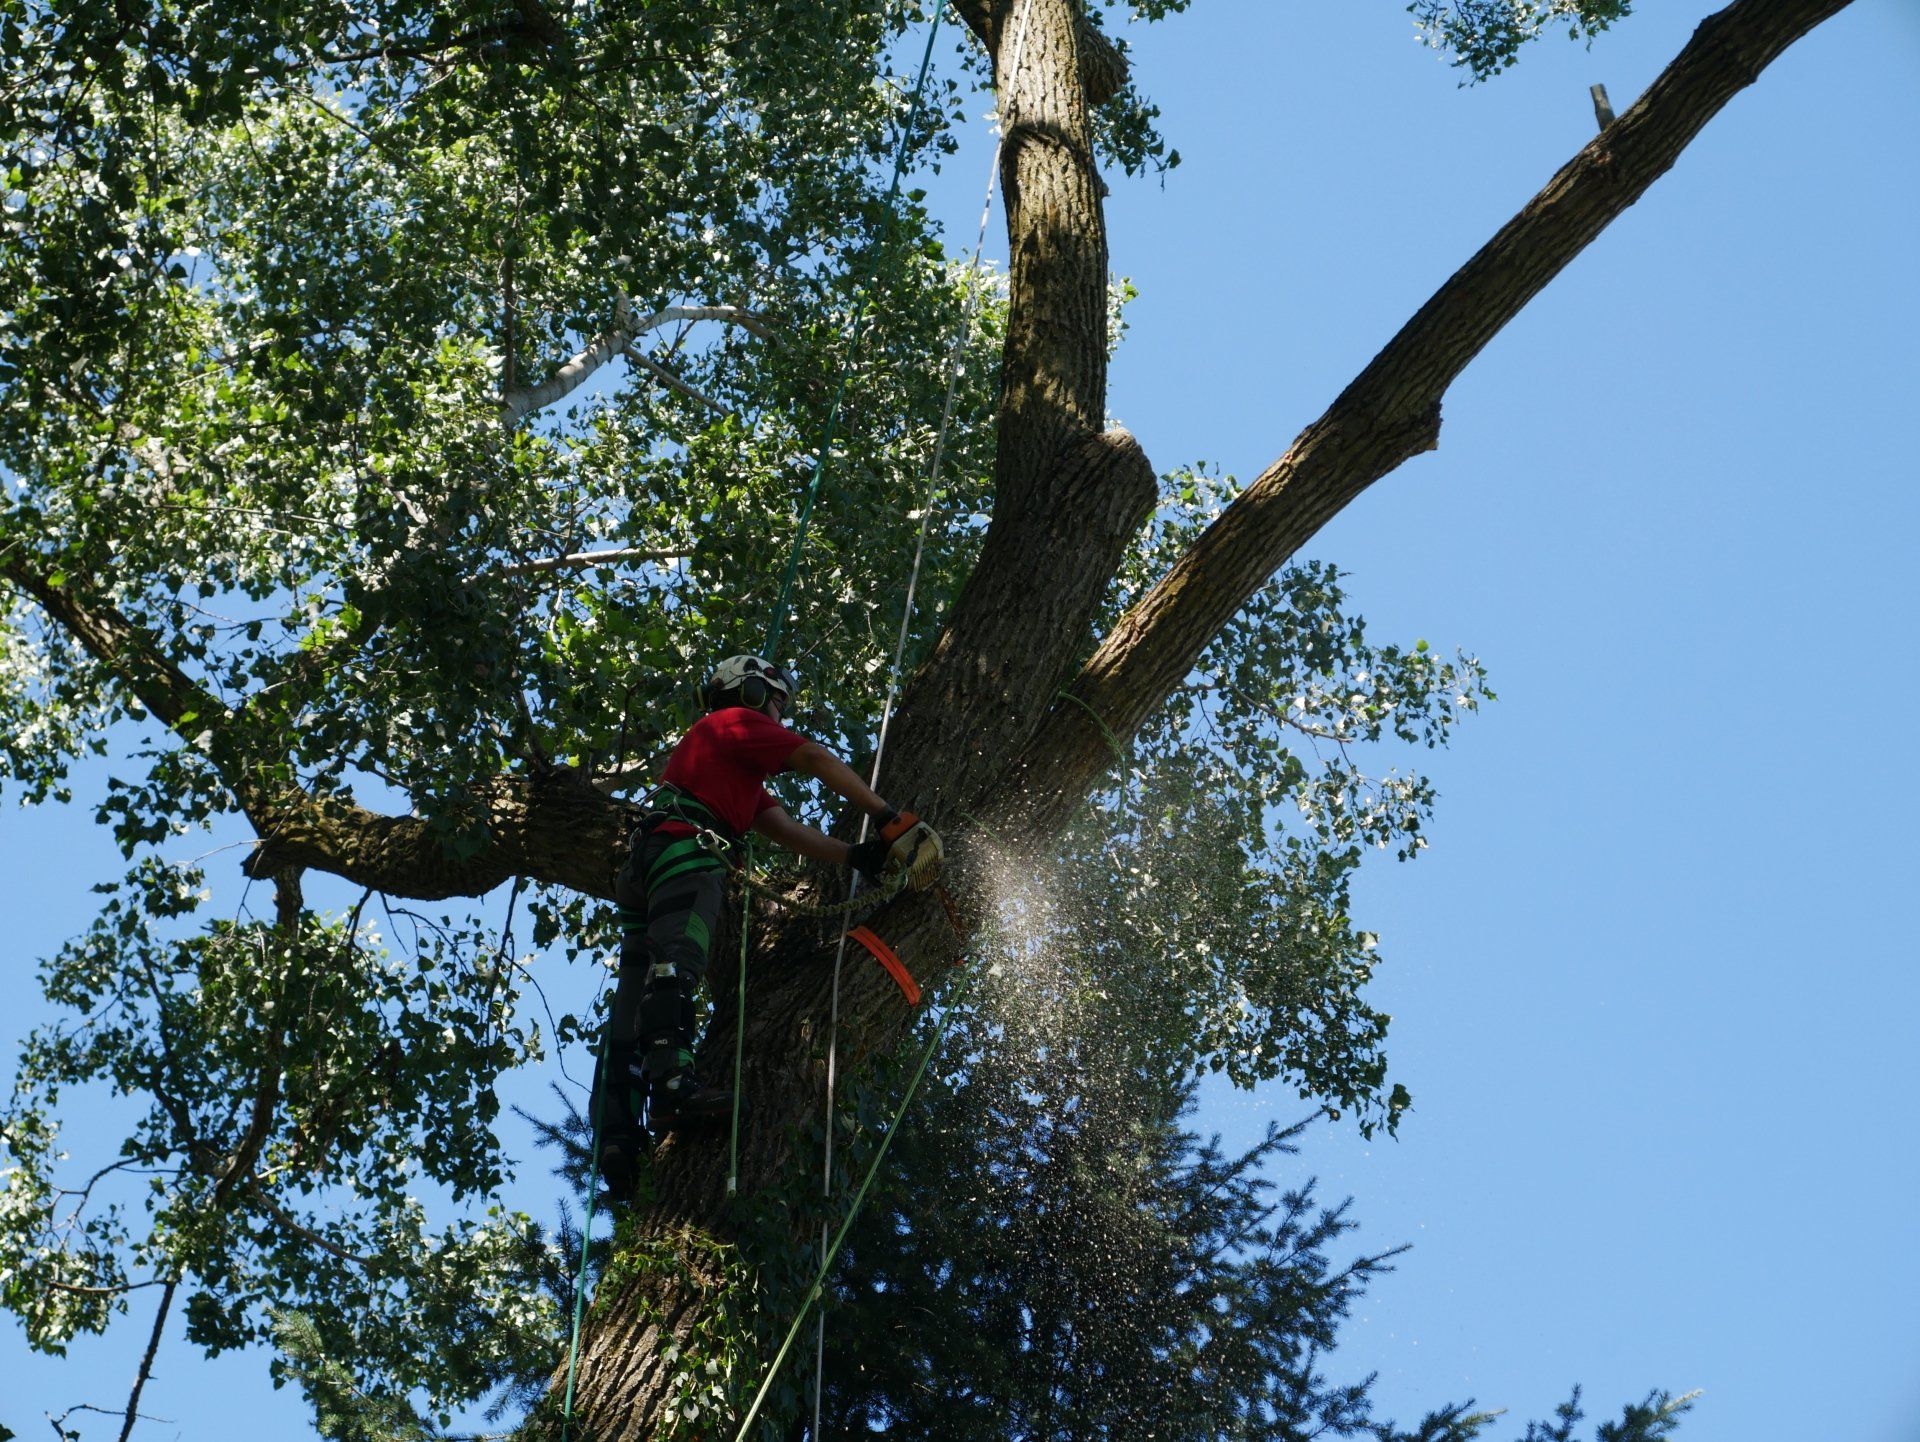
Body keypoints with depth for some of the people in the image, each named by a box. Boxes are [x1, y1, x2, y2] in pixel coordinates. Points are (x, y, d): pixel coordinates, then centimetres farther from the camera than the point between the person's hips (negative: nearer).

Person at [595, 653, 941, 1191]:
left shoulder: (741, 775, 39)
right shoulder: (738, 722, 12)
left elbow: (786, 830, 25)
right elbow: (820, 761, 4)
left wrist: (857, 856, 13)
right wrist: (887, 816, 4)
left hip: (643, 865, 10)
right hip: (685, 850, -10)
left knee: (636, 997, -2)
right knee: (676, 963, -30)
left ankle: (617, 1138, -11)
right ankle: (671, 1081, -51)